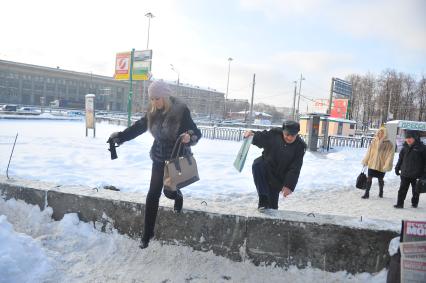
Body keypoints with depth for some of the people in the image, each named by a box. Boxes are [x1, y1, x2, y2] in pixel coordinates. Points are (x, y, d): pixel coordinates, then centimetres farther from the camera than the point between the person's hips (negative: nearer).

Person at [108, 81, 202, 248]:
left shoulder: (181, 111, -18)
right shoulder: (152, 112, -3)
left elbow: (196, 132, -18)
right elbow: (138, 127, 9)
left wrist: (189, 137, -40)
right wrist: (120, 136, 9)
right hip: (159, 158, 4)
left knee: (169, 191, -1)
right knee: (153, 194, 2)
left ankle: (178, 196, 39)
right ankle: (147, 233, 13)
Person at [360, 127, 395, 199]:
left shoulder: (389, 144, -8)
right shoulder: (374, 142, 2)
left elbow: (390, 156, -10)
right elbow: (369, 152, 9)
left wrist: (387, 166, -15)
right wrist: (365, 161, 11)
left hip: (381, 165, -2)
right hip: (372, 164, 2)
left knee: (380, 179, 13)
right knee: (369, 178, -1)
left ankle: (381, 192, 36)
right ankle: (367, 193, 6)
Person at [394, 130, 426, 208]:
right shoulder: (405, 147, 6)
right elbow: (400, 159, 16)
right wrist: (397, 168, 16)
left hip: (416, 175, -3)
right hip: (405, 174, 3)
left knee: (415, 190, 14)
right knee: (402, 189, 1)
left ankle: (414, 203, 30)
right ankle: (400, 203, 4)